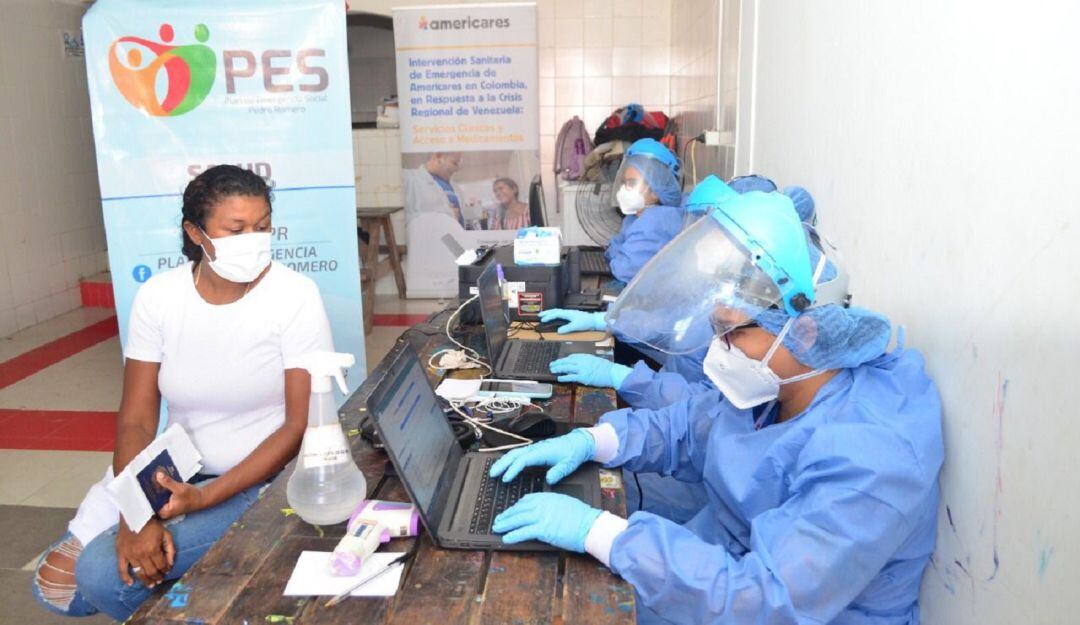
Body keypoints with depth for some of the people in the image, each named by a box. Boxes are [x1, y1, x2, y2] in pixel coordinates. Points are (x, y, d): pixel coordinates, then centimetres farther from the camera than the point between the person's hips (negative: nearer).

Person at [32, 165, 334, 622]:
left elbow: (303, 423, -16)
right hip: (180, 471, 4)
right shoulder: (158, 297, -5)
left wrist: (204, 498, -23)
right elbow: (137, 420, -5)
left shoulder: (295, 297, -16)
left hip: (266, 478, -4)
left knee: (106, 574, -19)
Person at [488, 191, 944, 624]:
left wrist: (598, 531, -35)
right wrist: (589, 442, -9)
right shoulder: (771, 380, -6)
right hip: (724, 563, 7)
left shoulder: (868, 457, -32)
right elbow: (687, 429, 8)